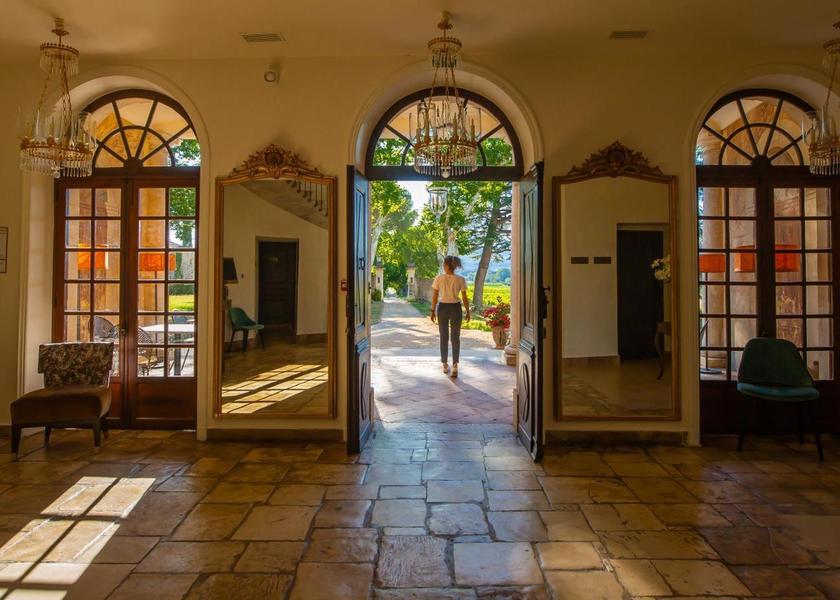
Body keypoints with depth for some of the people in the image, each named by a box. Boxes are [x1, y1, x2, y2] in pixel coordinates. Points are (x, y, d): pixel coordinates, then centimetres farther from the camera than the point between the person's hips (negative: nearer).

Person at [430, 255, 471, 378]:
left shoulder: (439, 278, -7)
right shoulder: (460, 280, -6)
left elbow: (434, 296, -5)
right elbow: (464, 298, -4)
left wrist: (433, 310, 5)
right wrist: (468, 311, 6)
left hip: (442, 308, 0)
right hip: (455, 308, 0)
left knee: (444, 337, 14)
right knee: (455, 337, 7)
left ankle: (445, 365, 22)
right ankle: (455, 365, -8)